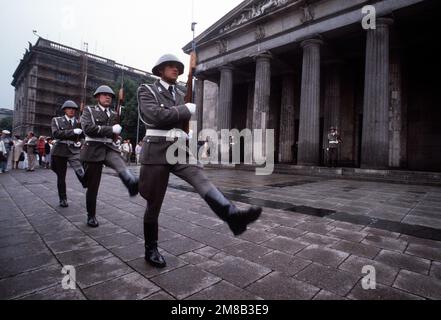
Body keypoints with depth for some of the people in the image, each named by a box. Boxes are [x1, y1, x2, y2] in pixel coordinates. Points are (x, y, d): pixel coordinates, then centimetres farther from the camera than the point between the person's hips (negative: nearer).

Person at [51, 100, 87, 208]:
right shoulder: (56, 120, 5)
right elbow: (56, 133, -12)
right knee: (61, 177, 7)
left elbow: (82, 136, 19)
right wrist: (73, 131, -21)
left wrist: (80, 143, -3)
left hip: (74, 151, 0)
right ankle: (63, 199, 20)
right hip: (60, 151, 0)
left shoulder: (78, 123, 9)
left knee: (81, 172, -24)